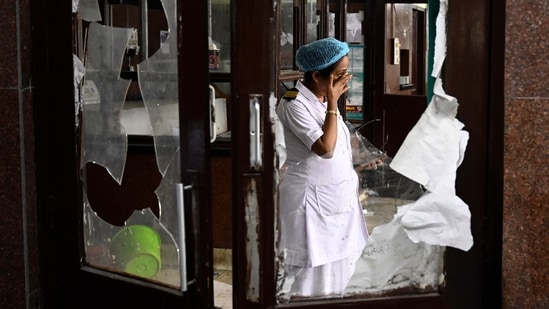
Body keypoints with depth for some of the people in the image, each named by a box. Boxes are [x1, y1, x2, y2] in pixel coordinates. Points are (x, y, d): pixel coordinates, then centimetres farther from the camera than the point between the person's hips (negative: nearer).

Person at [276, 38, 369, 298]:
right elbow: (325, 147, -27)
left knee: (339, 262, 16)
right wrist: (333, 103, -22)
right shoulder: (294, 104, -20)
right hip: (312, 198, -8)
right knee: (311, 269, 0)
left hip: (338, 195, 8)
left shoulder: (324, 99, 6)